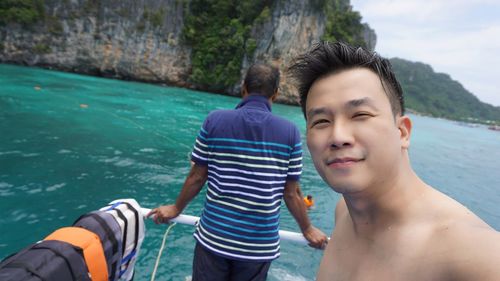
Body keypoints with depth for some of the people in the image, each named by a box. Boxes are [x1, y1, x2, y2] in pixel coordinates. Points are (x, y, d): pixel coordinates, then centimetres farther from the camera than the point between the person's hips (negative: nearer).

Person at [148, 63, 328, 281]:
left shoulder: (214, 120, -8)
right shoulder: (290, 132, -8)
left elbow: (197, 176, -2)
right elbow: (291, 193, -2)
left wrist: (176, 209, 17)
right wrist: (308, 230, 15)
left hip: (214, 237, 0)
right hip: (259, 245, 1)